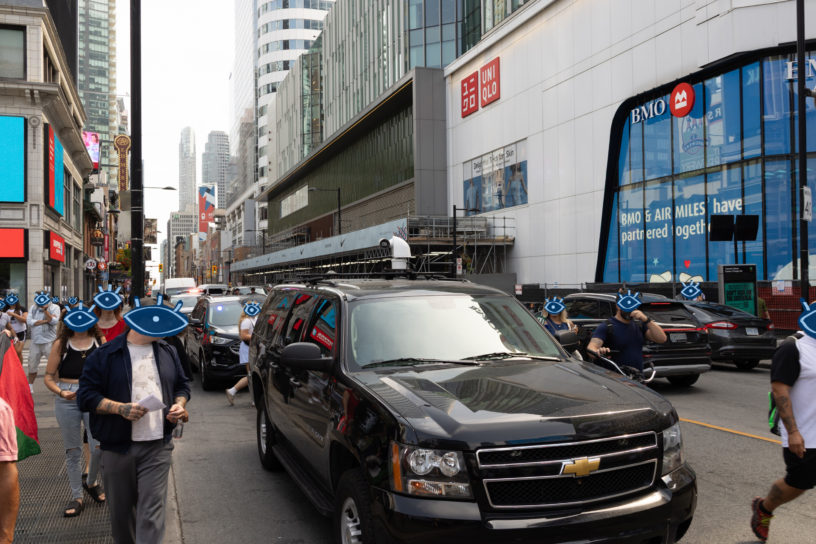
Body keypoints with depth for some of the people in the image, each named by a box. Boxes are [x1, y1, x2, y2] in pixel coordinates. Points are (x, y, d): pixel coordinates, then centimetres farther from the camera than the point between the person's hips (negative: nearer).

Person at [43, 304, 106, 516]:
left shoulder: (100, 341, 2)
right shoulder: (61, 344, 1)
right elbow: (49, 376, 3)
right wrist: (61, 392, -14)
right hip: (67, 401, 0)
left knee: (99, 446, -5)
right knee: (73, 450, 9)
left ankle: (91, 482, 26)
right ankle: (76, 497, 22)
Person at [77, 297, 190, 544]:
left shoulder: (168, 352, 9)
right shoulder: (105, 355, -4)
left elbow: (182, 385, 21)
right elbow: (86, 395, -6)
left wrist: (179, 404, 0)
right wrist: (120, 408, -18)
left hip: (158, 447, 1)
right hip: (118, 447, -1)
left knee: (152, 510, -7)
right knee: (121, 510, 14)